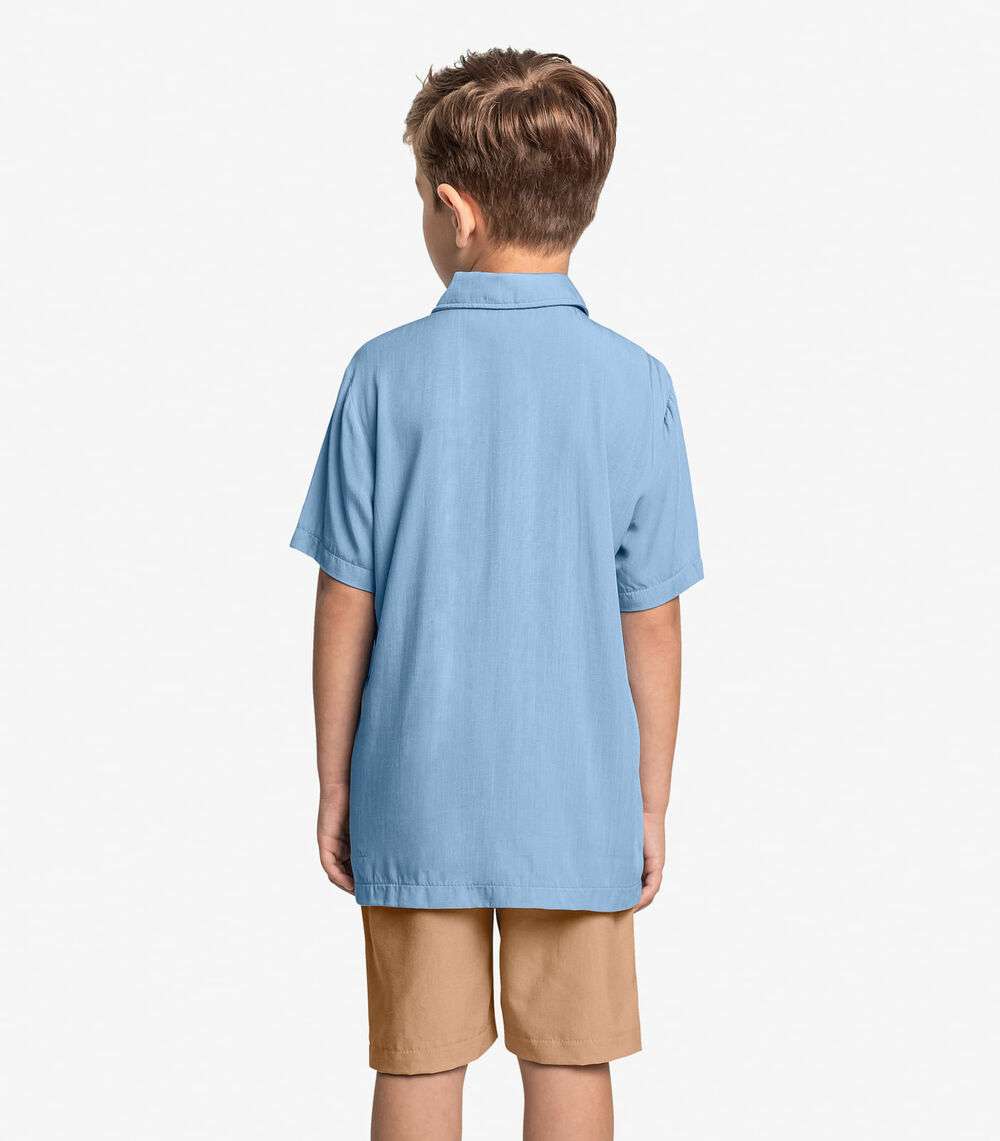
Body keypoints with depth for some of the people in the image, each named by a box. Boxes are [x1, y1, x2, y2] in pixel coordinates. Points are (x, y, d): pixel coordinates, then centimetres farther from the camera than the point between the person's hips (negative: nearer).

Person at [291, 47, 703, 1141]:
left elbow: (346, 608, -5)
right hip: (578, 802, 0)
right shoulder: (634, 384, -7)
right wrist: (652, 803, 7)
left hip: (419, 800, 0)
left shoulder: (385, 375, -9)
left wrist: (335, 785, 6)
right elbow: (652, 625, -4)